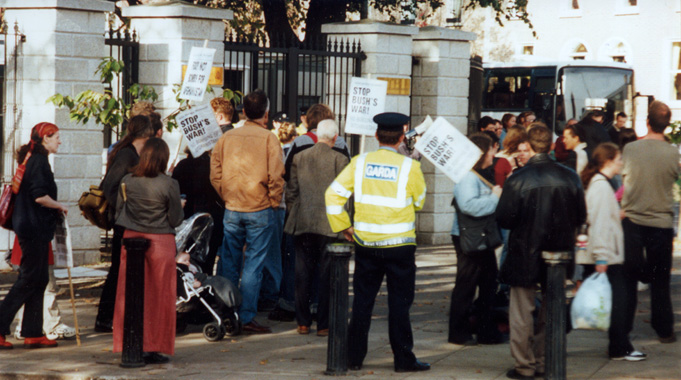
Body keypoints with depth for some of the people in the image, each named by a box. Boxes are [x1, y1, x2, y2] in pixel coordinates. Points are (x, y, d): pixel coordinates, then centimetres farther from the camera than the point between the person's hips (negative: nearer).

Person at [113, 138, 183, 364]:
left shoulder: (127, 182, -2)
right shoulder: (168, 185, -12)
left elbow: (118, 214, 7)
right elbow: (176, 220, -6)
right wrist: (179, 207, 13)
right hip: (160, 243, -3)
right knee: (159, 296, 5)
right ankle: (154, 348, 7)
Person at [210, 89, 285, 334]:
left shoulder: (227, 138, 3)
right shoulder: (269, 138, -8)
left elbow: (215, 174, 5)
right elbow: (276, 176, -12)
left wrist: (227, 197, 14)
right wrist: (274, 202, 1)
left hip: (232, 210, 4)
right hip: (260, 210, -3)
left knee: (229, 263, 12)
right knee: (253, 265, 0)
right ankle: (247, 317, -2)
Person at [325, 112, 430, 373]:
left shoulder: (359, 163, -1)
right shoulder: (409, 166, -7)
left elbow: (334, 193, -2)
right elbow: (419, 202, 5)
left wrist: (343, 226, 5)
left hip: (365, 243, 3)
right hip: (399, 243, -3)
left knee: (362, 301, 10)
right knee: (399, 302, 4)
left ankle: (354, 357, 12)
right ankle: (403, 359, 7)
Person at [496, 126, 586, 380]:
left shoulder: (517, 180, -16)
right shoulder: (570, 177, -5)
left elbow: (504, 219, -14)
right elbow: (581, 217, 2)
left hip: (525, 254, -4)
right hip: (559, 252, 4)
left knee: (522, 313, 7)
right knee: (550, 311, 16)